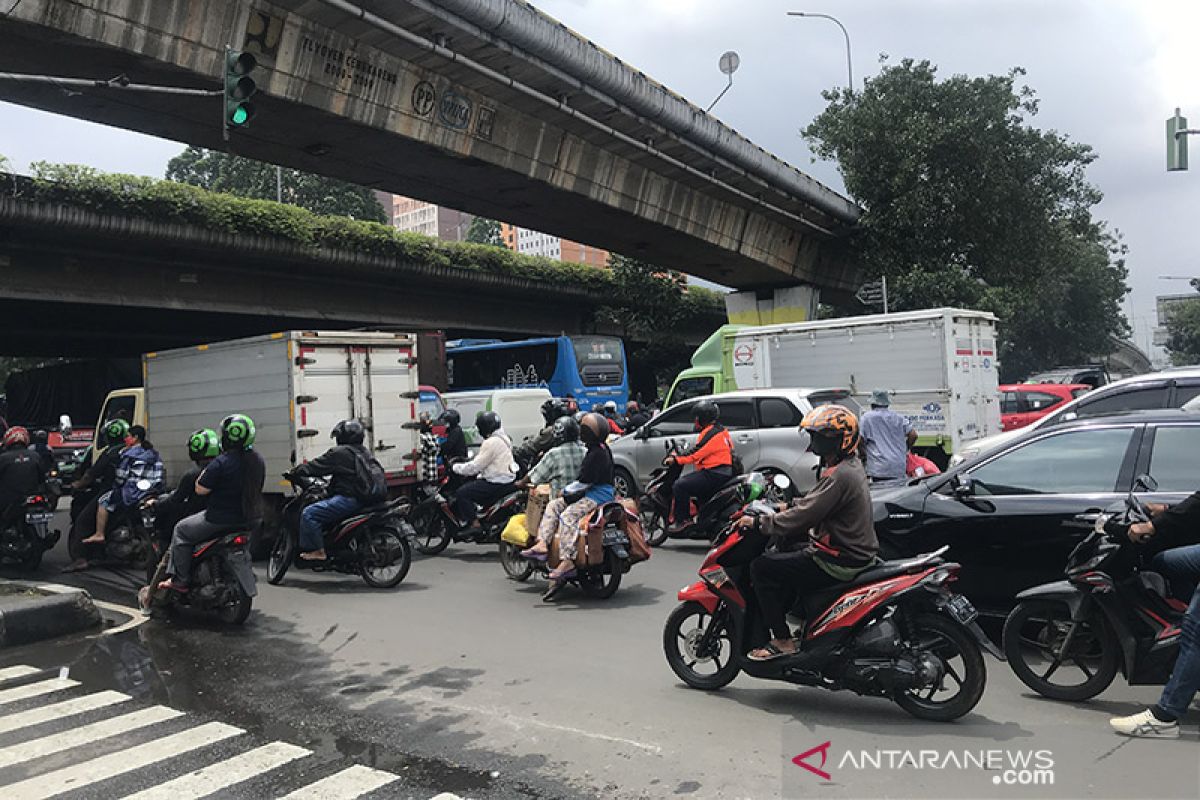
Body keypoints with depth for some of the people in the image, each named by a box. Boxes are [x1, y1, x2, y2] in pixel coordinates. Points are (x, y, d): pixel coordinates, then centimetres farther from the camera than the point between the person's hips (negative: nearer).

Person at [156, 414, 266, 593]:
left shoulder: (221, 463, -20)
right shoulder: (258, 460, 4)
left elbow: (200, 489, -14)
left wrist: (206, 470, 2)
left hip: (224, 519, -8)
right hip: (252, 520, 8)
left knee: (182, 530, 11)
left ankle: (180, 581, 10)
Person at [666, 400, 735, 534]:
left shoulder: (711, 433, -15)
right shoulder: (720, 430, 17)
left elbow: (696, 454, -19)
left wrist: (676, 459, -15)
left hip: (715, 475, -11)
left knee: (680, 486, -16)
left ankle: (682, 520, -13)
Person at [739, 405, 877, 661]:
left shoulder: (839, 476, -23)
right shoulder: (850, 465, 9)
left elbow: (802, 518, -25)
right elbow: (814, 503, 22)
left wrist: (758, 522, -16)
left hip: (839, 563, -10)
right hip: (854, 551, 10)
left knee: (761, 567, -8)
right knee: (785, 550, 27)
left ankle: (782, 640, -3)